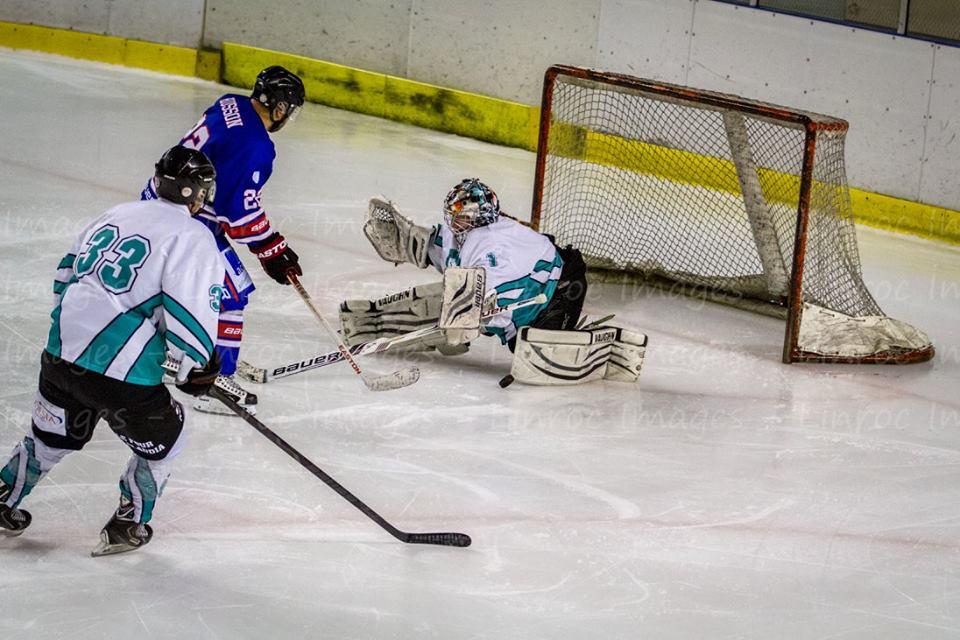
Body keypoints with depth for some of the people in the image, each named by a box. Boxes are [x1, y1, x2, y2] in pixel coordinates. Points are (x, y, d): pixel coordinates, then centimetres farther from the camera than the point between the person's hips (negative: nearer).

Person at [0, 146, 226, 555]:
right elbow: (189, 313, -15)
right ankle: (126, 527, 23)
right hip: (122, 373, -7)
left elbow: (66, 272, 23)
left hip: (62, 353, 7)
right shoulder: (194, 239, -8)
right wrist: (199, 367, 1)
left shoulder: (116, 215, 14)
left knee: (51, 436, 28)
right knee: (161, 441, 18)